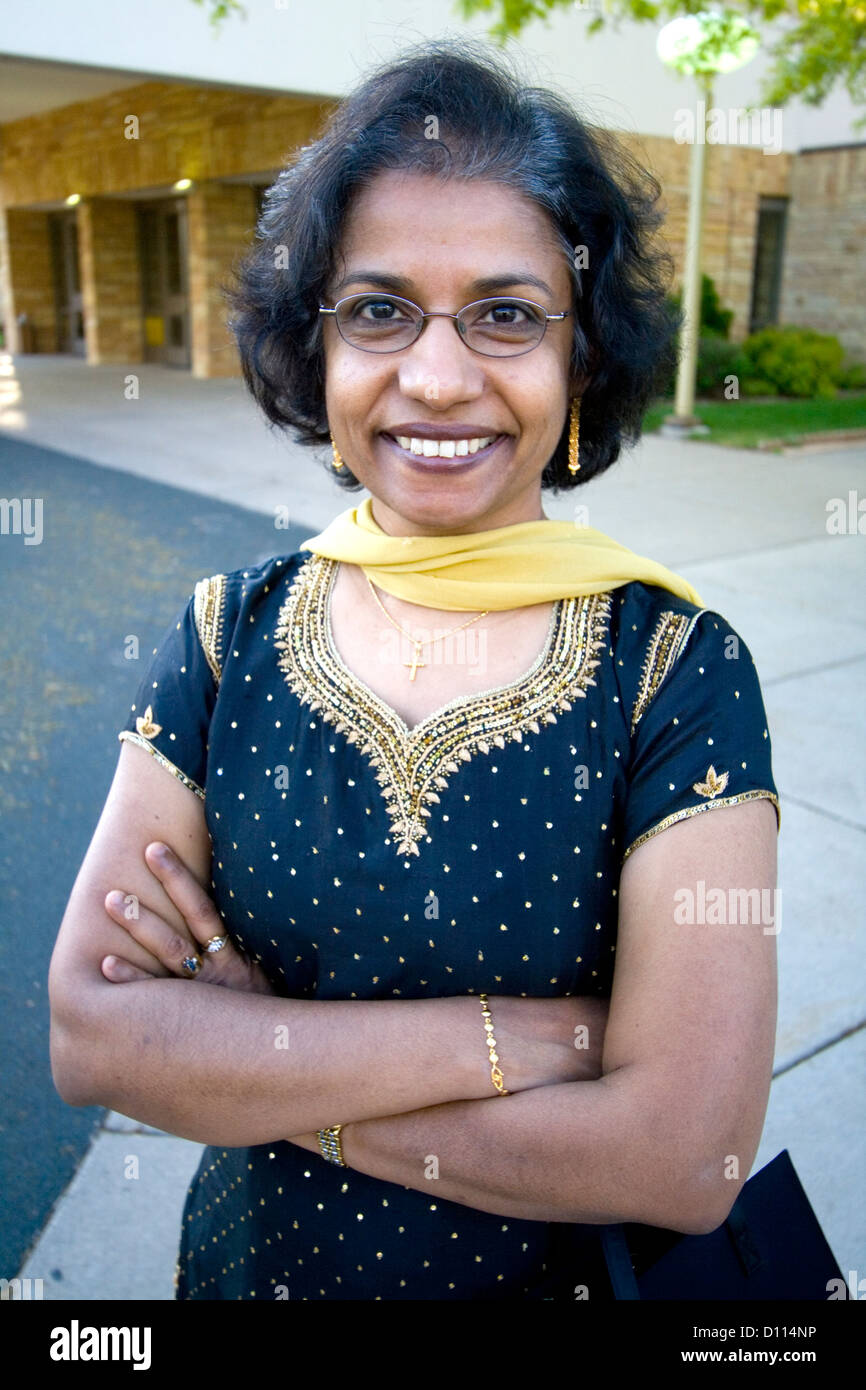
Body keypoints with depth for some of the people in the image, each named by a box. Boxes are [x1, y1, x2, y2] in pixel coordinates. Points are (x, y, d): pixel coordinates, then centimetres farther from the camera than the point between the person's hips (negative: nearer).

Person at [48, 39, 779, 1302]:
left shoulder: (678, 668, -19)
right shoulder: (229, 634, -12)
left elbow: (686, 1158, -25)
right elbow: (88, 1032, -18)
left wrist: (250, 1054, -21)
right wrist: (503, 1035, -25)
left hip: (555, 1270, -2)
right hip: (251, 1257, 2)